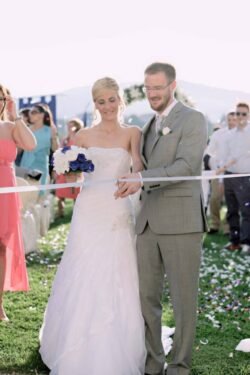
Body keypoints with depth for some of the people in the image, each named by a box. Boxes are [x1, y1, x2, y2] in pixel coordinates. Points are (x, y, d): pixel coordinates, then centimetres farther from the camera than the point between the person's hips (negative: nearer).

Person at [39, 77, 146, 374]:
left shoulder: (131, 133, 4)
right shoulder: (84, 136, 7)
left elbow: (138, 169, -11)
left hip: (118, 213, -1)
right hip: (89, 211, 1)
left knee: (116, 283, 1)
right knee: (83, 282, 2)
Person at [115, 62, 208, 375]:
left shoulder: (193, 120, -3)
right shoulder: (149, 126, 19)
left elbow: (186, 166, -16)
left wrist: (142, 179, -27)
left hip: (181, 222, -6)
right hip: (148, 222, 6)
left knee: (183, 299, 3)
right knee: (146, 296, 8)